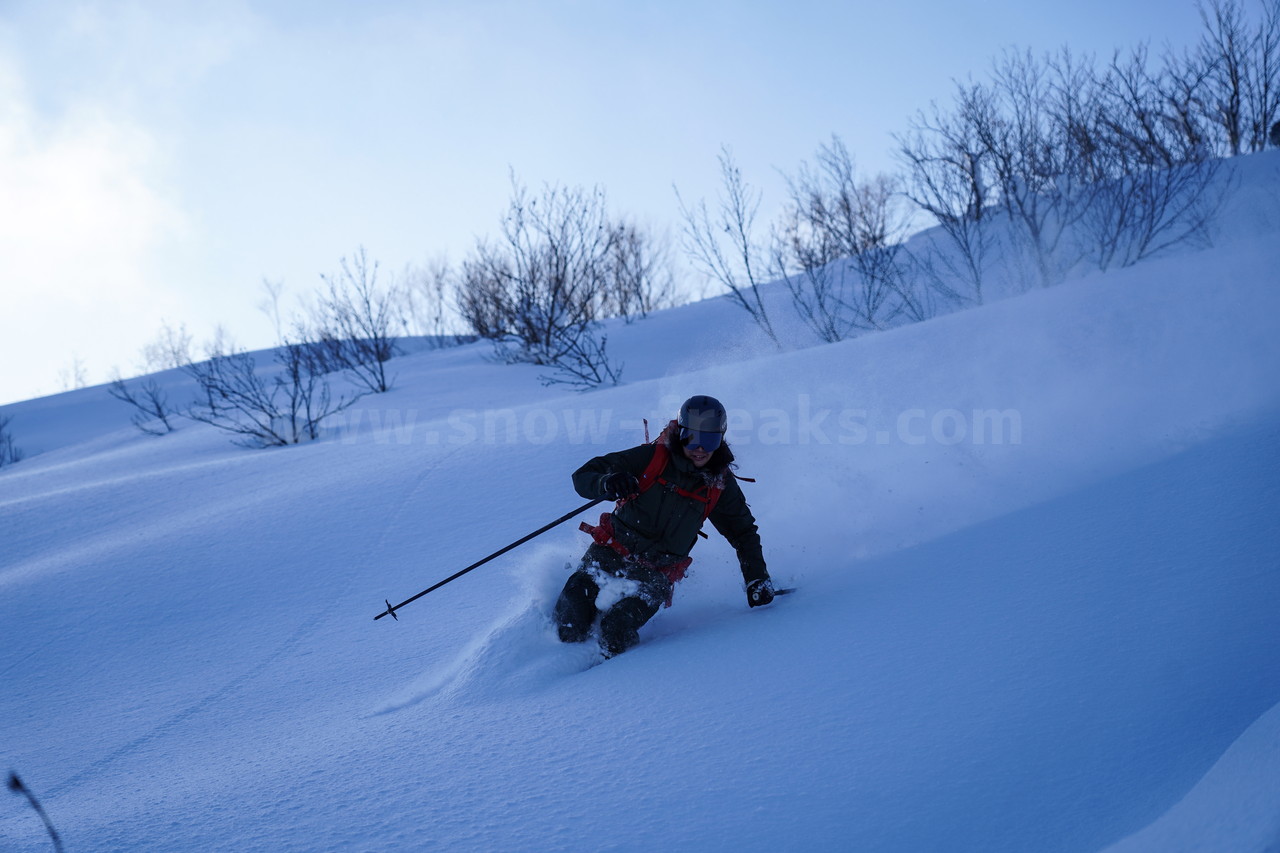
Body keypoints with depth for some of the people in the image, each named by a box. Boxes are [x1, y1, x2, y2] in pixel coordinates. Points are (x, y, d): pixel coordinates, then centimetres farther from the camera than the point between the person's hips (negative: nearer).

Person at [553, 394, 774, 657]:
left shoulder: (720, 484, 1)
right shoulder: (652, 457, -7)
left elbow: (743, 532, 17)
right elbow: (583, 476, -6)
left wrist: (757, 578, 7)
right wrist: (607, 484, -28)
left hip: (655, 573, 1)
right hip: (609, 553, -1)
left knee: (617, 630, -25)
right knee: (570, 630, -16)